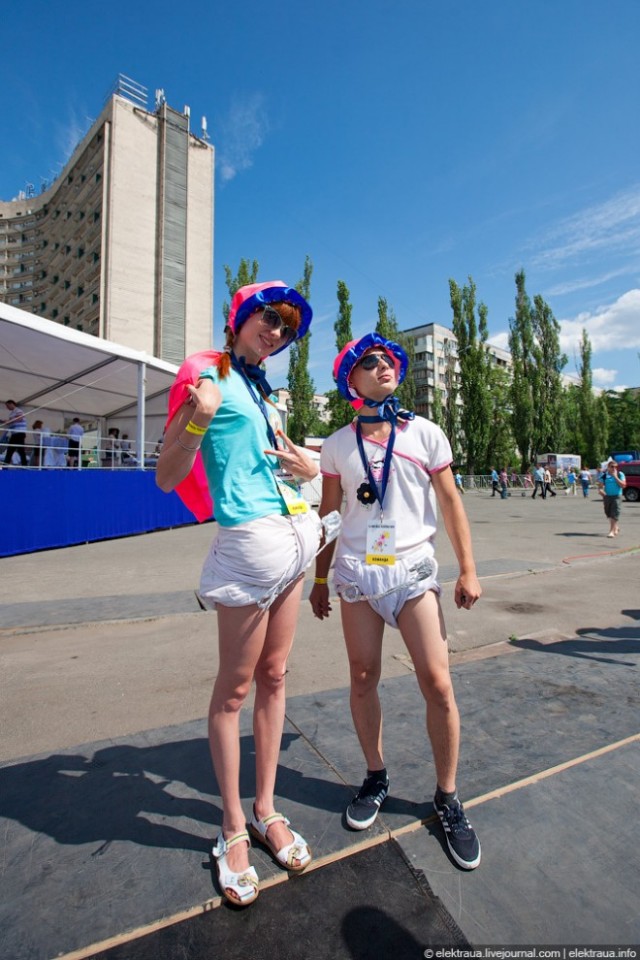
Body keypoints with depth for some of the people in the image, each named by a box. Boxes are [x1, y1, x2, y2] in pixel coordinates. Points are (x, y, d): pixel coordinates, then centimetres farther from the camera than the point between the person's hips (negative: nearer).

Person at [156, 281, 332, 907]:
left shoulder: (261, 387, 19)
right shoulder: (209, 375, -3)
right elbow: (167, 478, -9)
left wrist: (304, 467, 6)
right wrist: (197, 421, -26)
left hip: (293, 533, 8)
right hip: (251, 538, -8)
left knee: (273, 678, 14)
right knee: (234, 688, 6)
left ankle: (266, 811, 32)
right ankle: (233, 829, 27)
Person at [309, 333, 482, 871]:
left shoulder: (425, 433, 2)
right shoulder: (338, 445, 4)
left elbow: (450, 503, 4)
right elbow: (329, 514, 9)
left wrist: (468, 570, 0)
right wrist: (320, 579, 9)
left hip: (413, 570, -1)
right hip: (355, 571, 1)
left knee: (438, 684, -1)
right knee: (363, 679, 9)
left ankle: (448, 797, 24)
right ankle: (376, 779, 34)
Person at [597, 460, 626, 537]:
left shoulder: (620, 474, -1)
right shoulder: (604, 475, 4)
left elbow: (623, 485, -11)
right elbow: (600, 486, 4)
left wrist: (615, 477, -15)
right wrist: (601, 490, -18)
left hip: (616, 496, -3)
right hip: (607, 496, 3)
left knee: (614, 514, -9)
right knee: (609, 514, 14)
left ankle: (612, 531, -8)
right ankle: (616, 527, 36)